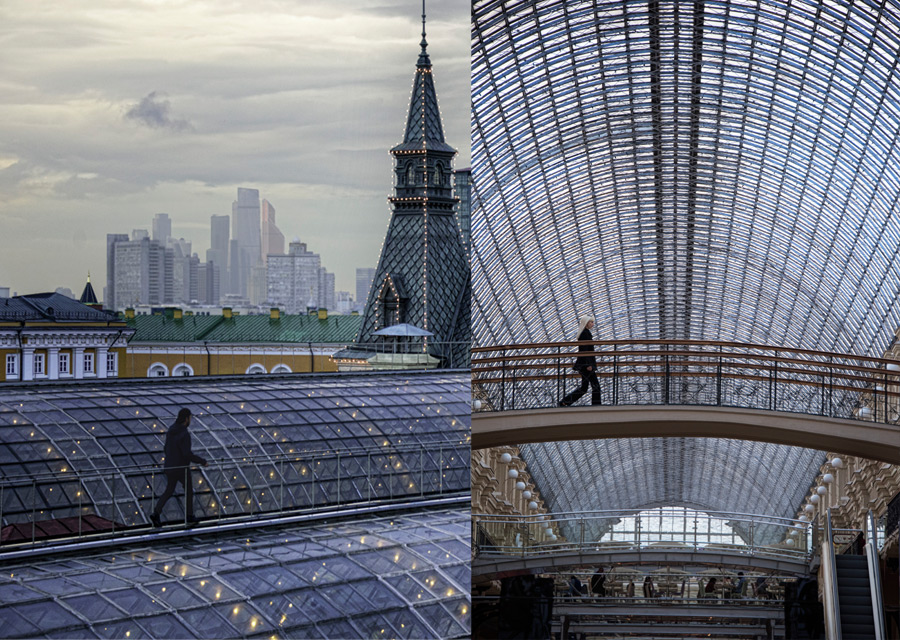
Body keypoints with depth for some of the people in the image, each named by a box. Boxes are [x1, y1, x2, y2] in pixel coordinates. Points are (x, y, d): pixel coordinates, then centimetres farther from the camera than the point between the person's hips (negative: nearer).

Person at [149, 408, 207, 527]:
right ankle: (189, 515, 29)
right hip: (182, 469, -6)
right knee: (189, 490, 18)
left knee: (169, 491, 16)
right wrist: (202, 461, -16)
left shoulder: (170, 431, 2)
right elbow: (188, 454, -29)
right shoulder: (184, 435, -25)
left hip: (170, 467, 6)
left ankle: (156, 514, -1)